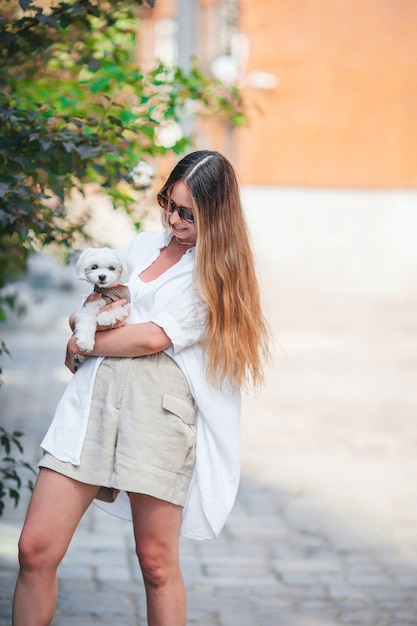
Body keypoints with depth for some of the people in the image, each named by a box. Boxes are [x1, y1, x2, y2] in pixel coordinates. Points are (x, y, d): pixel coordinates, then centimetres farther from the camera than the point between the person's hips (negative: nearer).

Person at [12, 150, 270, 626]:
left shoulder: (218, 275, 3)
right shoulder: (143, 246, 22)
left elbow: (153, 338, -7)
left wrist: (81, 345, 4)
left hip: (160, 404, -5)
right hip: (94, 393, 5)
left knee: (157, 563, -1)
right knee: (34, 549, -3)